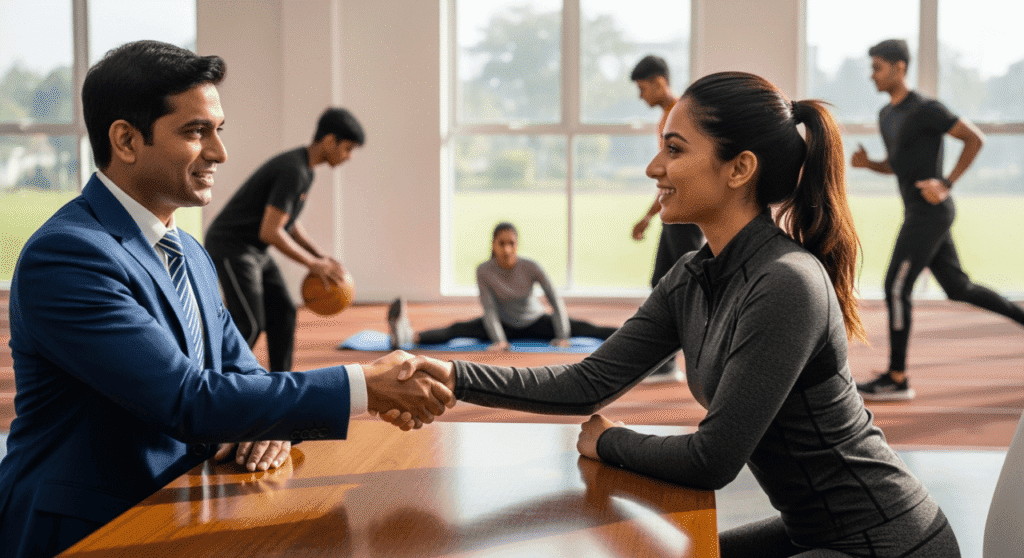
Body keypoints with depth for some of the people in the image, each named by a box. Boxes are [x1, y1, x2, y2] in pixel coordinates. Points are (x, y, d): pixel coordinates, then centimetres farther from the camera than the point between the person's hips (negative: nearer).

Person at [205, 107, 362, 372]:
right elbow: (270, 231, -26)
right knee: (250, 326, -11)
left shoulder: (304, 169, 8)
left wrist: (321, 257, 7)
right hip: (231, 247, -10)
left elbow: (287, 222, 17)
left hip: (254, 250, 10)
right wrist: (314, 264, -18)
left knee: (283, 313, 5)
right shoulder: (293, 171, -24)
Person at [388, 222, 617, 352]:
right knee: (458, 329, -26)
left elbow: (555, 300, -21)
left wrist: (561, 337, -25)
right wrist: (499, 340, -35)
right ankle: (408, 336, -48)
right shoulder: (484, 271, -21)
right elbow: (489, 309, -22)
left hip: (535, 322, 1)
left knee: (581, 328, -24)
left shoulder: (531, 267, -23)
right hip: (504, 324, 0)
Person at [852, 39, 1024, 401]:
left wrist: (947, 184, -18)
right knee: (958, 288, 15)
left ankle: (897, 380, -3)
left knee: (896, 288, -9)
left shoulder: (926, 110, -14)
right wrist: (868, 163, 4)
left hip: (930, 212, -10)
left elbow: (975, 138, -12)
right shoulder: (886, 115, 14)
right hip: (919, 213, 10)